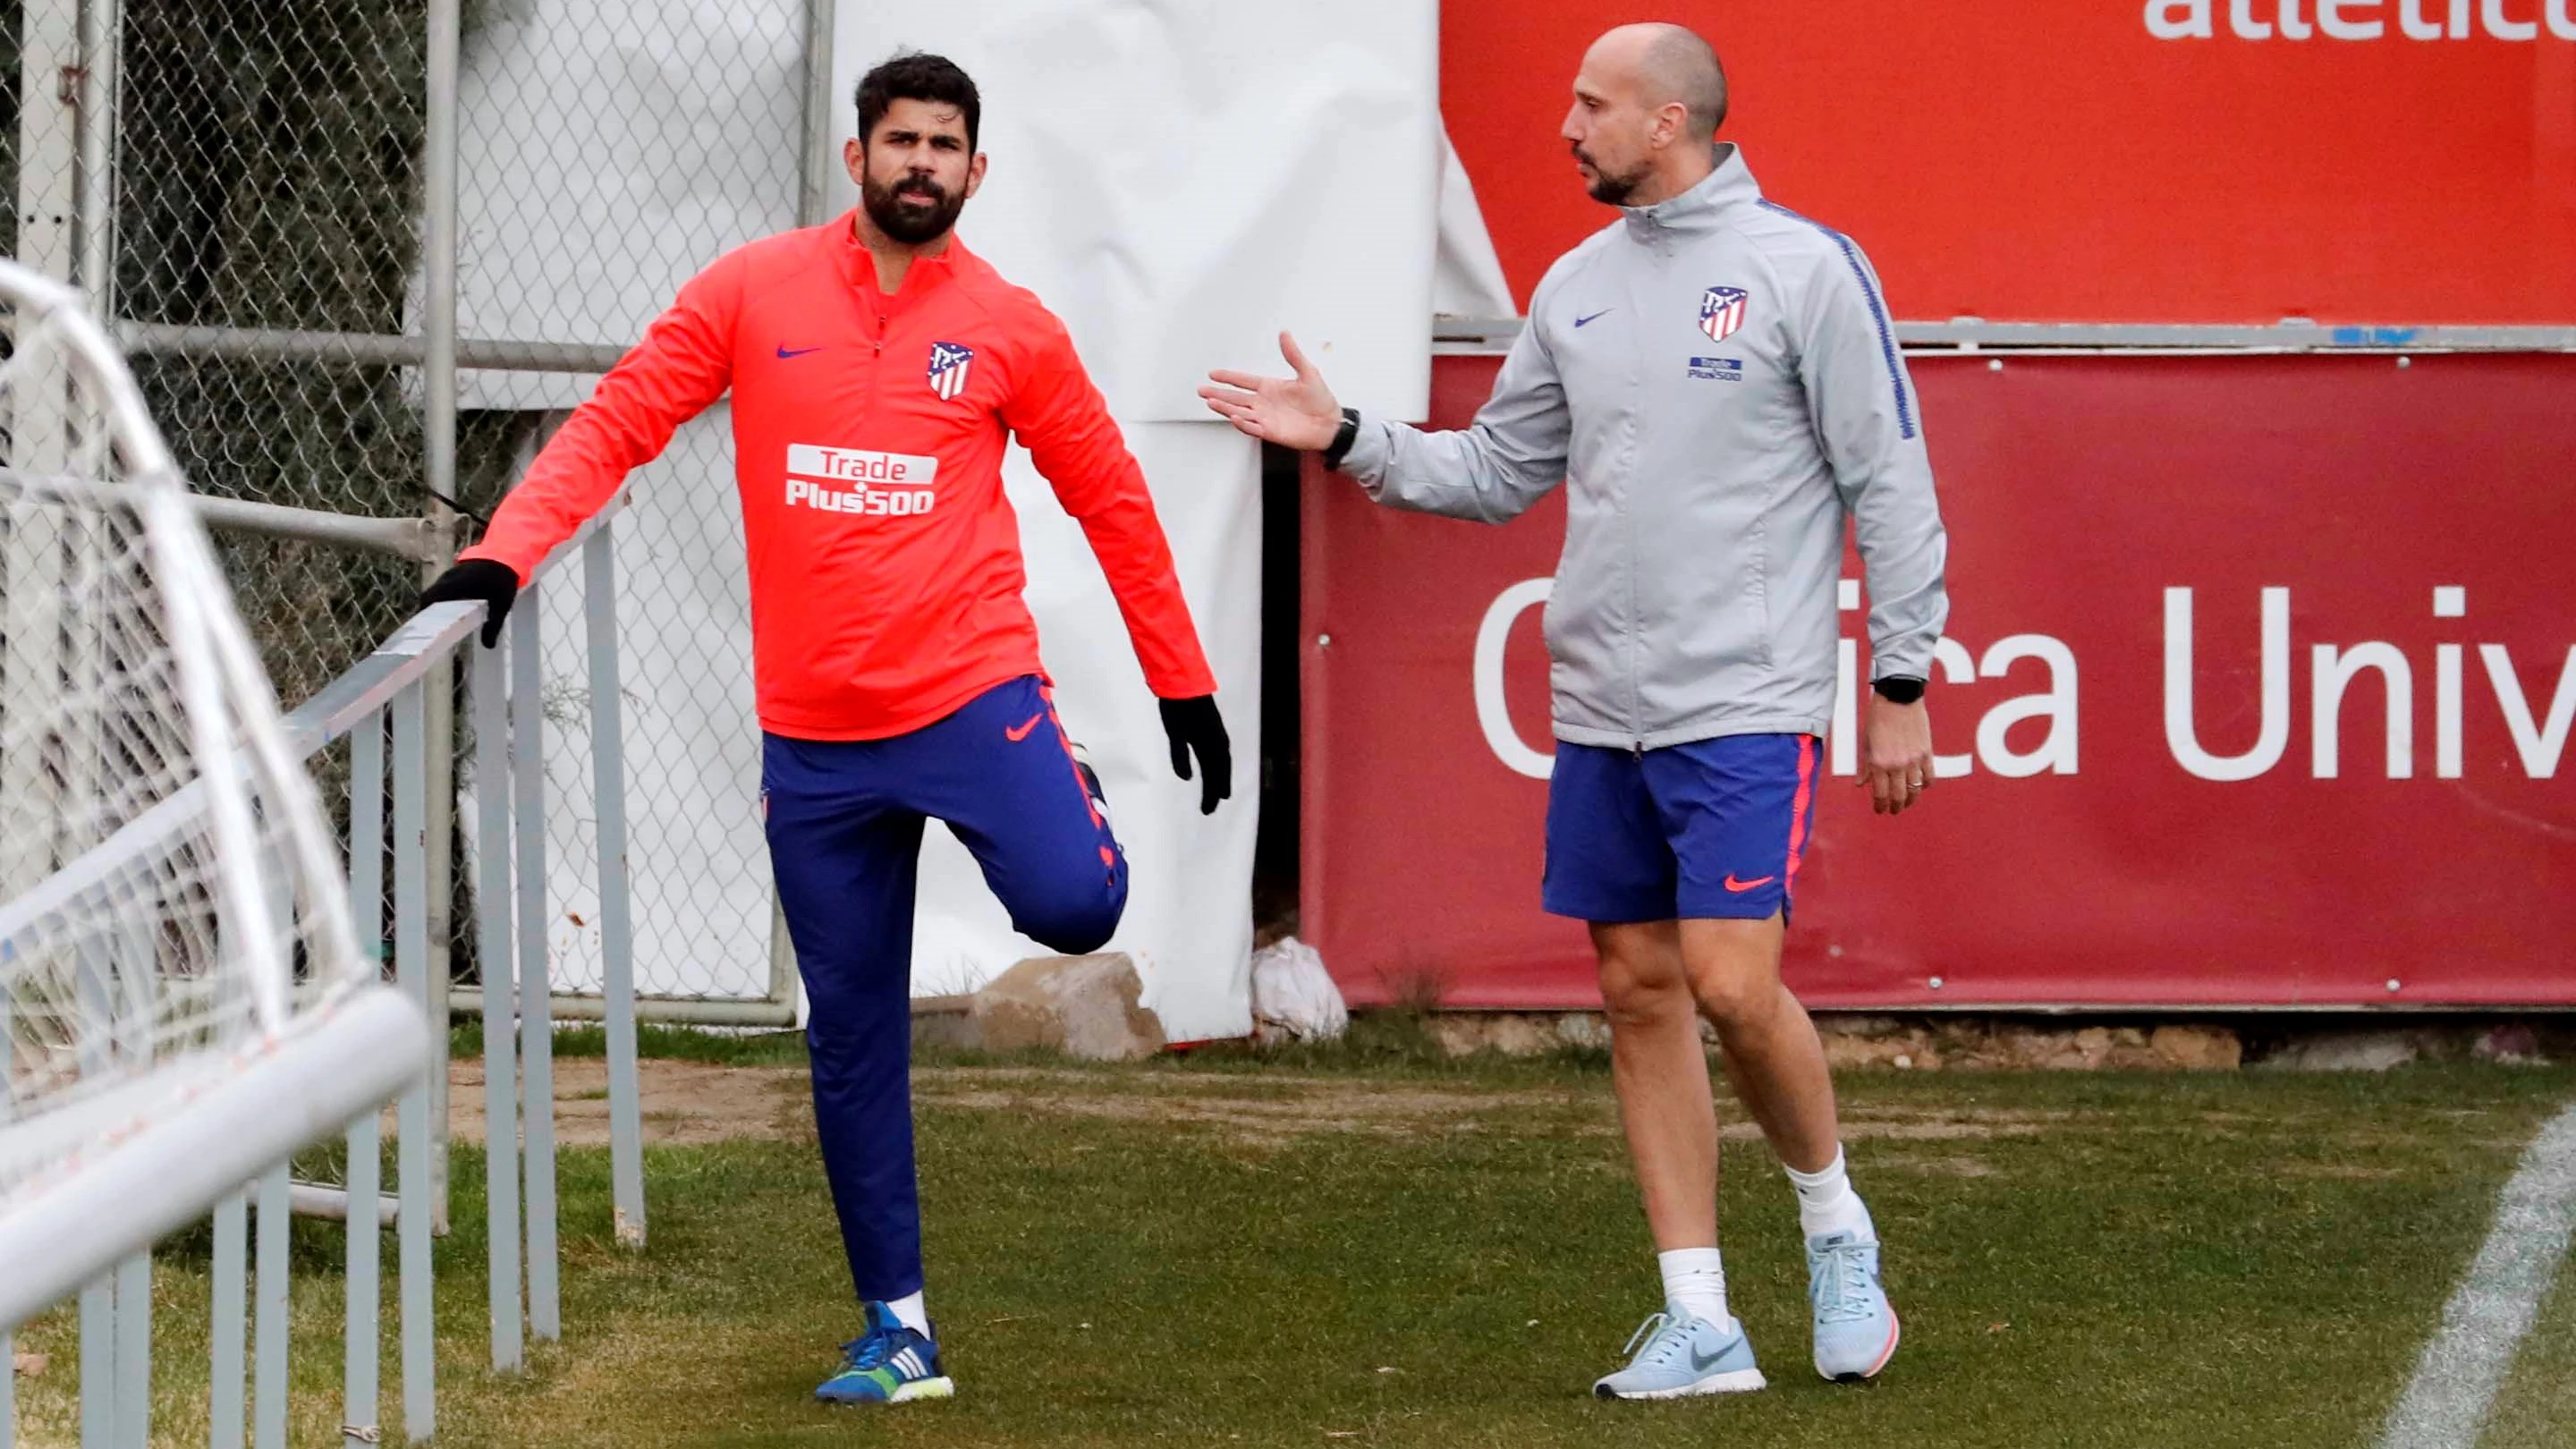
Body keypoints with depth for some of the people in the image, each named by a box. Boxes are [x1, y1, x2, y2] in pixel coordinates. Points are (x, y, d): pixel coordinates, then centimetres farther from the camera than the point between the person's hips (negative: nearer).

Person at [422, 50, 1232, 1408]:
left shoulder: (1011, 328, 1)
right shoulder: (753, 292, 2)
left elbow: (1111, 500, 8)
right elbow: (616, 424, -2)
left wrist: (1183, 682, 9)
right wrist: (504, 554, -16)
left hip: (973, 694, -1)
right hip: (815, 736, 1)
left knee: (1070, 907, -25)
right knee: (851, 1037, 4)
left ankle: (1066, 803, 14)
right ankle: (896, 1326, 15)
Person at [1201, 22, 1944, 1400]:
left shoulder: (1805, 268, -7)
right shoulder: (1577, 286, 11)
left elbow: (1890, 486, -5)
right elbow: (1497, 471, 19)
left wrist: (1902, 685, -7)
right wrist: (1346, 440, 7)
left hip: (1746, 705, -6)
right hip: (1602, 710, 6)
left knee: (1731, 981, -15)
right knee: (1639, 991, 5)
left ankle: (1834, 1220, 11)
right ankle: (1699, 1323, 10)